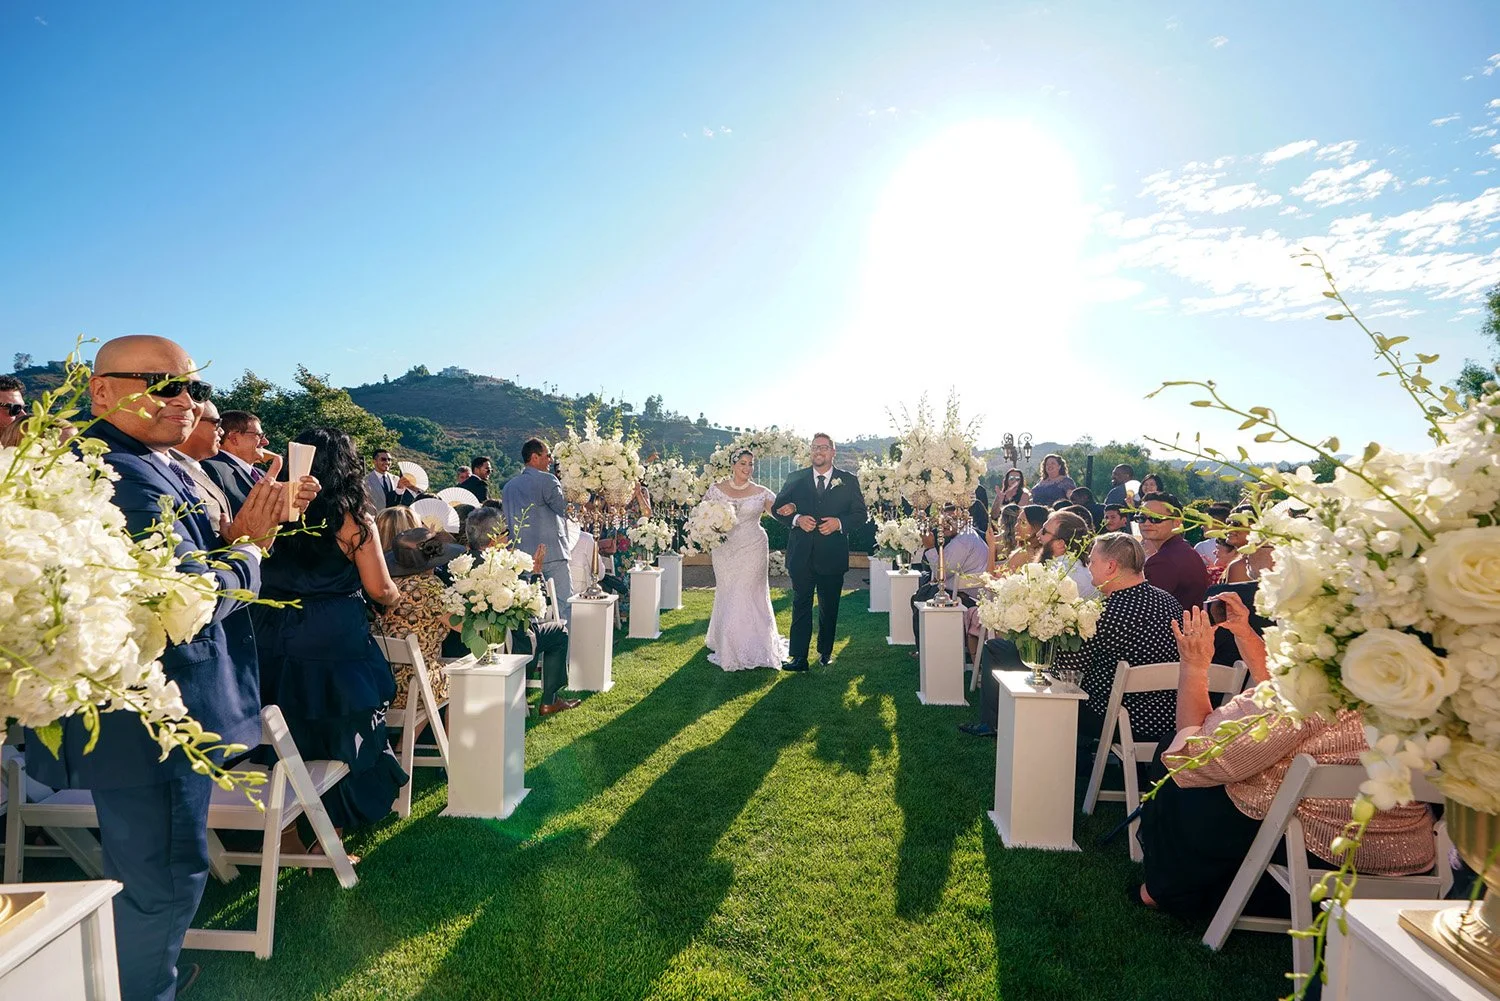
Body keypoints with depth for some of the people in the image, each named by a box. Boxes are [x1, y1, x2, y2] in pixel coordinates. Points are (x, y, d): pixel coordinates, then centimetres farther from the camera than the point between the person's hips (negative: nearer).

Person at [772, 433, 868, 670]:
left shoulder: (848, 480, 4)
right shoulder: (795, 479, 5)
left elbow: (860, 514, 3)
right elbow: (777, 508, 4)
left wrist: (839, 523, -15)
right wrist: (797, 519, -14)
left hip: (833, 555, 0)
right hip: (801, 555, 0)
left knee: (829, 607, 14)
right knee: (801, 606, 0)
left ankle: (826, 652, 32)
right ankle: (799, 658, 3)